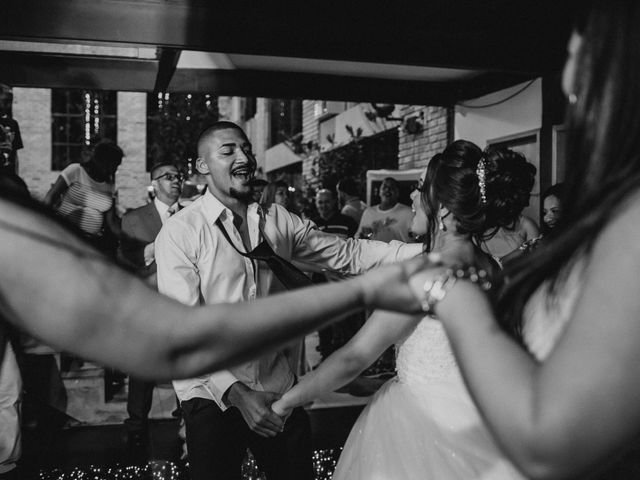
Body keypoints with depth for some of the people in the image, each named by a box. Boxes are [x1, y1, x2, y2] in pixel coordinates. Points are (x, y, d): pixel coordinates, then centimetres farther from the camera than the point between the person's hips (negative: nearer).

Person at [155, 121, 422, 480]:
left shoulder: (278, 220, 2)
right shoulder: (180, 232, -11)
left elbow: (347, 253, 0)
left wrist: (426, 251, -12)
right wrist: (236, 392, -26)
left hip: (279, 386, 4)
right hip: (214, 395, -3)